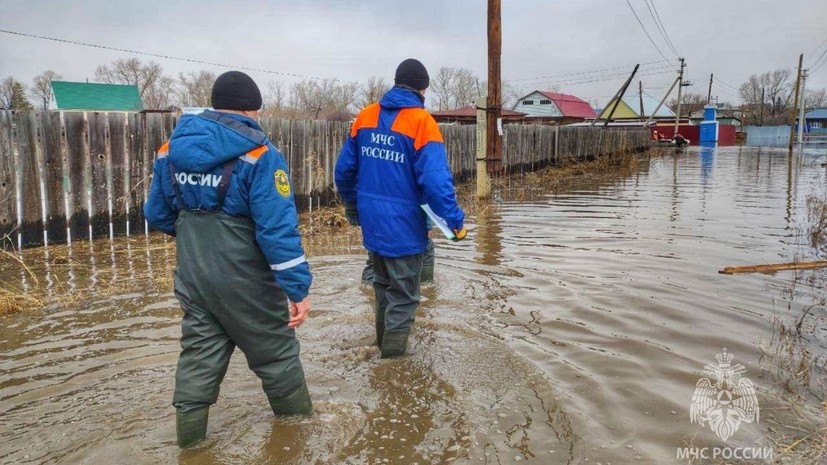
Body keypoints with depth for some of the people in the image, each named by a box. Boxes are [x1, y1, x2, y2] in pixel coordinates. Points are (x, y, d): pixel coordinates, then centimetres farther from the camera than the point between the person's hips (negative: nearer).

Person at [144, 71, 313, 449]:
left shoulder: (171, 150, 3)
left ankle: (190, 439, 26)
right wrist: (298, 288, -19)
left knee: (198, 358, 16)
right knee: (276, 354, 12)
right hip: (245, 281, -5)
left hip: (193, 279, 5)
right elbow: (278, 229, -23)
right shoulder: (259, 155, -17)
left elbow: (156, 214, 13)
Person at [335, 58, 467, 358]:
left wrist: (352, 206, 23)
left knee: (384, 284, 25)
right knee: (403, 296, 7)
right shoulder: (421, 121, -14)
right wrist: (455, 220, -14)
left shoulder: (366, 116, 3)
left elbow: (344, 169, 8)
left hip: (372, 221, 6)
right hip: (403, 224, -6)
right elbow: (435, 178, -23)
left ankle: (384, 342, 42)